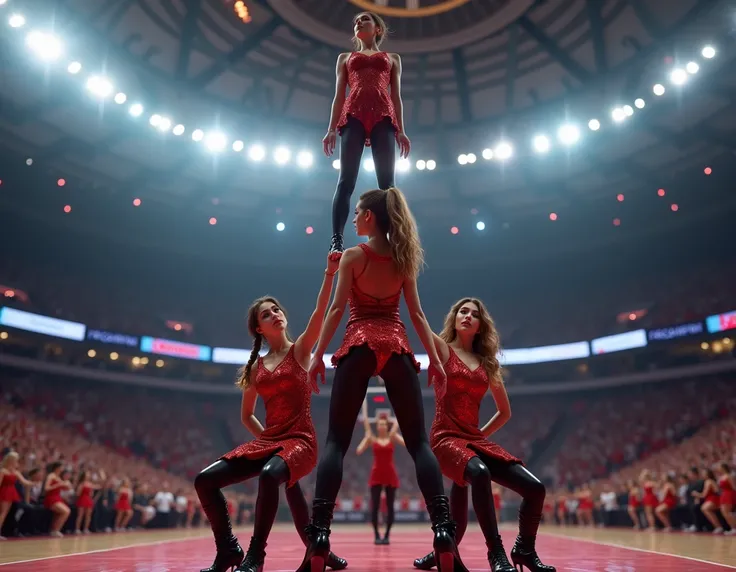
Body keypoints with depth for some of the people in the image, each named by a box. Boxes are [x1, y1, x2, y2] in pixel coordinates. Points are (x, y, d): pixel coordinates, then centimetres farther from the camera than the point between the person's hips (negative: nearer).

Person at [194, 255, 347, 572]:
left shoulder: (300, 350, 2)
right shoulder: (256, 367, 13)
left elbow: (319, 312, -16)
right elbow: (246, 415, 22)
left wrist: (330, 273, -29)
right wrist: (265, 437, 6)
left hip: (300, 440, -5)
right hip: (267, 440, 6)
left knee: (269, 475, -37)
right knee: (205, 480, -7)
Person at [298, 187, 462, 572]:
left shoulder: (352, 256, 0)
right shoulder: (403, 259, 10)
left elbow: (337, 310, -5)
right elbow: (416, 313, 6)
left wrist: (318, 355, -3)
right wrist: (434, 358, 7)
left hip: (358, 347, -2)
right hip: (396, 348, 3)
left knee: (336, 440, 0)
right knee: (418, 442, 3)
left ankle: (319, 538, -9)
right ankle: (444, 534, -7)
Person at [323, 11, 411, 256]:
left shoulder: (392, 58, 28)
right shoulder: (345, 58, 28)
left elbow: (396, 97, 18)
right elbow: (339, 95, 19)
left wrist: (401, 131, 4)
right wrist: (331, 129, 5)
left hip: (383, 117, 0)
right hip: (353, 116, 0)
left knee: (387, 182, -11)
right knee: (346, 180, -14)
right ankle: (336, 241, -23)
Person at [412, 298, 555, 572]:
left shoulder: (487, 363, 15)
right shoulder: (442, 349, 3)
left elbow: (505, 411, 23)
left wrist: (481, 434, 14)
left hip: (476, 440, 5)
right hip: (446, 438, -5)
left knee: (535, 488, -8)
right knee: (479, 473, -38)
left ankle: (524, 550, 18)